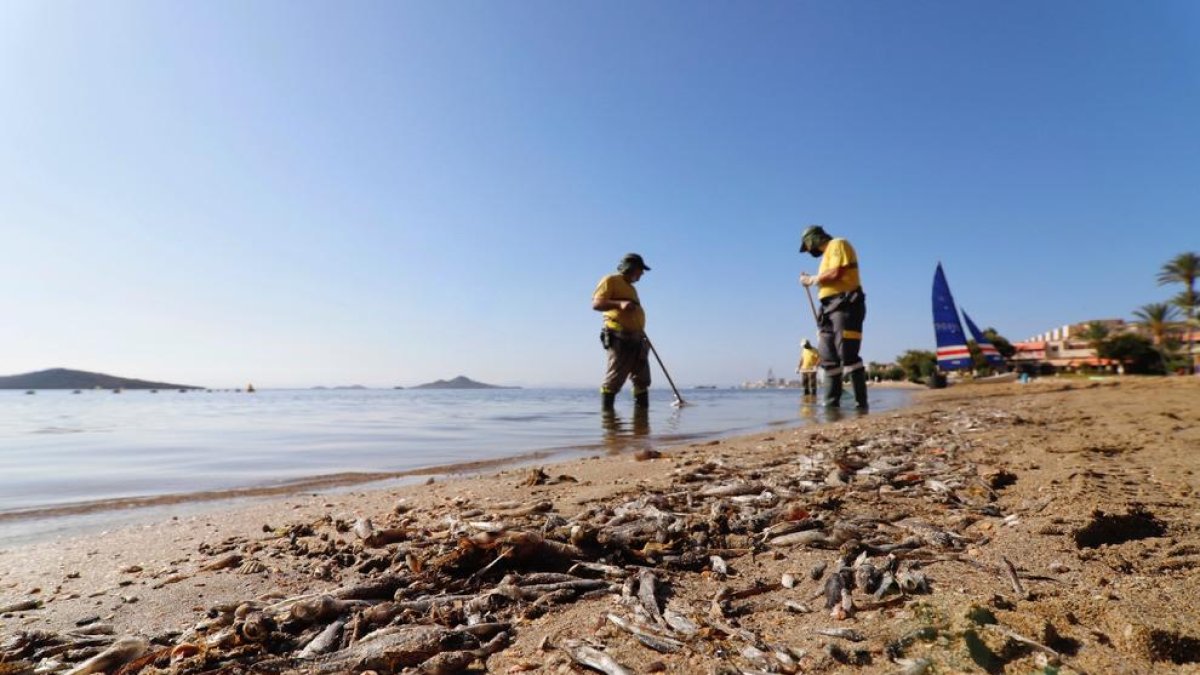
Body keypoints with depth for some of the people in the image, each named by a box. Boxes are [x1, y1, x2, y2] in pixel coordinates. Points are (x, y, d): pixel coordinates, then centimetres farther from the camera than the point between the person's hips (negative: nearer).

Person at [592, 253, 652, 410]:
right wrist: (619, 304, -26)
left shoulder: (631, 288, 29)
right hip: (619, 338, -9)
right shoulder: (610, 281, 1)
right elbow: (596, 304, -12)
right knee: (613, 380, -13)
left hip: (637, 339, 9)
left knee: (642, 381, 7)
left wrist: (643, 337, 26)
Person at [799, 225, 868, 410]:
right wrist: (812, 280, 10)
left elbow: (836, 273, -14)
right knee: (829, 359, 5)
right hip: (830, 308, 10)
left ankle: (861, 403, -13)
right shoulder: (827, 254, 28)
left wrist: (812, 279, -2)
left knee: (848, 355, -15)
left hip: (845, 306, -10)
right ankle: (831, 403, 6)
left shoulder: (838, 245, 1)